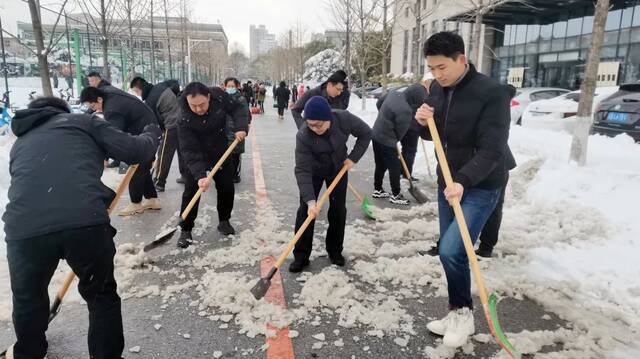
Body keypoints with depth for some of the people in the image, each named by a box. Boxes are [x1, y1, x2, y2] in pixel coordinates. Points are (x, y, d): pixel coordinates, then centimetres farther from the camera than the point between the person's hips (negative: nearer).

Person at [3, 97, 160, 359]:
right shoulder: (82, 121, 19)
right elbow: (133, 151, 9)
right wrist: (151, 134, 31)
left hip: (24, 229, 4)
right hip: (86, 223, -4)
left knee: (28, 298, 32)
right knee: (102, 295, 21)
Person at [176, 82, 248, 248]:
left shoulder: (219, 96, -25)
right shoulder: (184, 120, -32)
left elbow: (237, 108, -8)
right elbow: (190, 151, -33)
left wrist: (241, 127, -26)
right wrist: (200, 175, -43)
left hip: (220, 153, 4)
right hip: (196, 158, -3)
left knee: (227, 188, 8)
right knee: (191, 192, -6)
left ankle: (224, 221, 29)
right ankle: (185, 230, 9)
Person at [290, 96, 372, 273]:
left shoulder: (344, 118, -30)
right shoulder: (303, 135, -33)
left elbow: (365, 133, -11)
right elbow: (302, 170, -34)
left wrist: (353, 158, -17)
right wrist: (310, 200, -42)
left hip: (338, 168, 2)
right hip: (314, 170, -2)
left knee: (338, 209, 4)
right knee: (305, 209, -7)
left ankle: (335, 250, 21)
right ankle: (301, 255, 4)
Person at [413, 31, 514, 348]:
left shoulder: (492, 93, -20)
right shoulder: (436, 89, 2)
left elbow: (491, 150, -25)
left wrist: (463, 181, -38)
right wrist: (423, 123, -11)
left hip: (481, 186, -7)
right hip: (448, 182, 7)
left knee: (451, 250, -17)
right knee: (451, 252, 12)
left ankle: (462, 313, 9)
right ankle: (458, 314, 30)